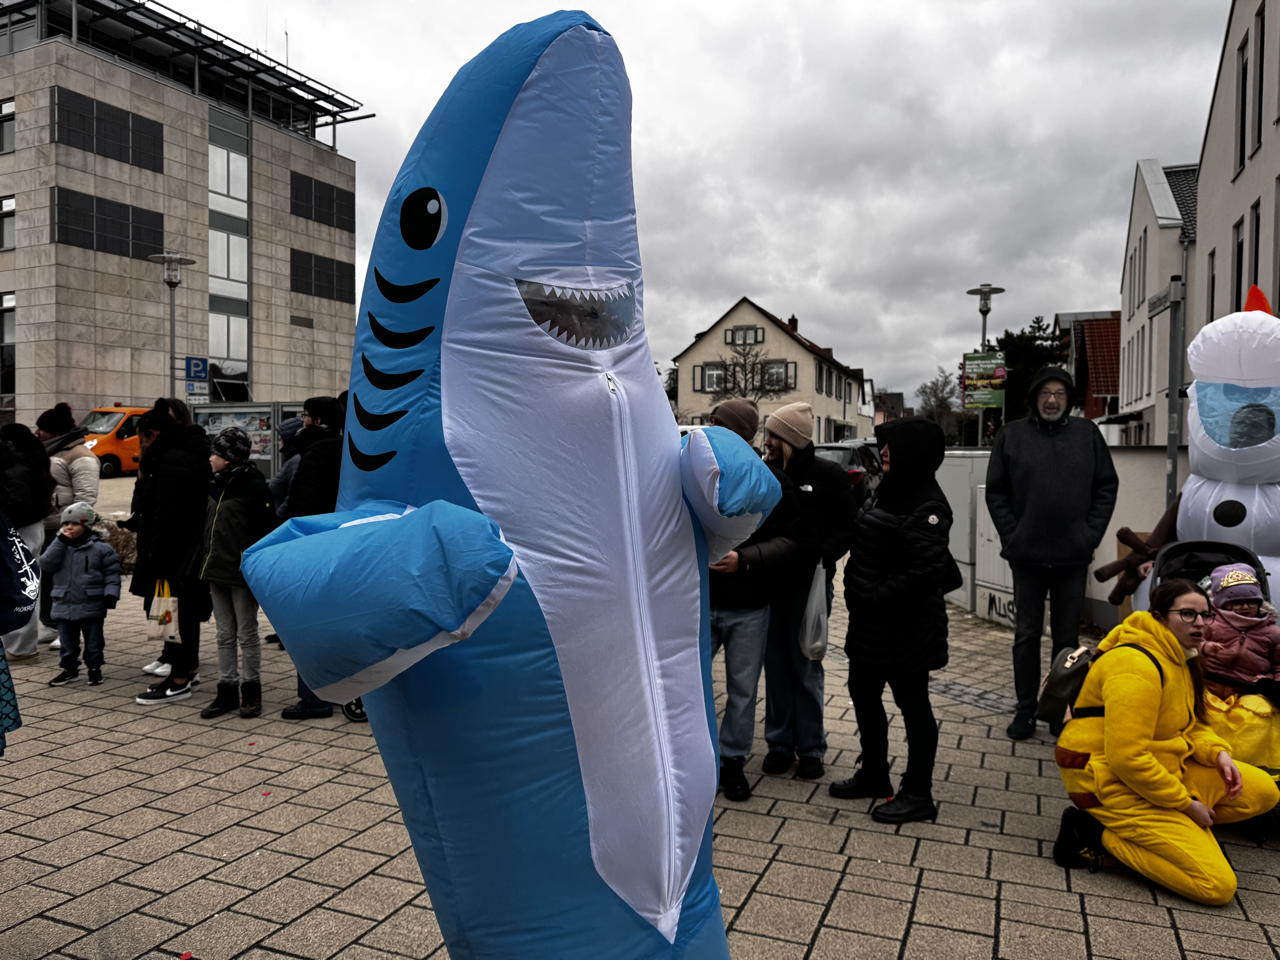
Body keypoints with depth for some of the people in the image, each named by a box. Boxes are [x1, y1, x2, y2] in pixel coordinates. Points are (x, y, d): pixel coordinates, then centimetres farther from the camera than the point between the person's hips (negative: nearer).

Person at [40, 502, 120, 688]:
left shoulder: (101, 549, -5)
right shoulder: (59, 547, 7)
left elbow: (112, 574, -5)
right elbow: (45, 564, -9)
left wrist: (110, 594, -15)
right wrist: (60, 541, -11)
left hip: (91, 606, -3)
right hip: (64, 606, 4)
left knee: (93, 641, 7)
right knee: (67, 641, 13)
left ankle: (94, 669, 20)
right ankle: (70, 669, 27)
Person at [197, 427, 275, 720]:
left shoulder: (254, 485, -12)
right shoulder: (216, 484, 12)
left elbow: (265, 531, -15)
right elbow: (209, 527, 20)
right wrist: (205, 564, 15)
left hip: (242, 573, -8)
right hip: (217, 571, 8)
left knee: (246, 635, 3)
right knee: (225, 635, 13)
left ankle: (250, 690, 14)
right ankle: (227, 690, 20)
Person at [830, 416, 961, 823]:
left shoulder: (927, 506, -20)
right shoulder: (889, 489, 8)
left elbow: (926, 571, -27)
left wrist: (877, 598, -22)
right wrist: (859, 597, 10)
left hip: (905, 626, -10)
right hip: (871, 622, 10)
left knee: (912, 704, 5)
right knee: (863, 694, 20)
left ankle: (917, 795, 20)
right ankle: (873, 775, 38)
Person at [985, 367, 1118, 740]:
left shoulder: (1087, 434, 4)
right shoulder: (1011, 435, 0)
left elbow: (1106, 488, 5)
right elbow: (996, 492, 1)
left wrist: (1091, 534, -3)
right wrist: (1011, 535, -7)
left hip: (1073, 556, 1)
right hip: (1027, 556, -1)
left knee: (1068, 637, 10)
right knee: (1026, 636, 8)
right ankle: (1025, 710, 18)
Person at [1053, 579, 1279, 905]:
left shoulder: (1178, 657, 8)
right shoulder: (1136, 665, -25)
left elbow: (1189, 724, 17)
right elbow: (1127, 758, -27)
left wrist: (1218, 753, -5)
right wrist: (1186, 804, -16)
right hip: (1113, 783, -10)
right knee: (1217, 885, -12)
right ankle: (1100, 836, -5)